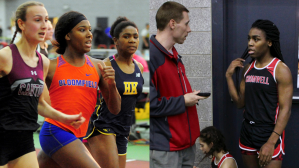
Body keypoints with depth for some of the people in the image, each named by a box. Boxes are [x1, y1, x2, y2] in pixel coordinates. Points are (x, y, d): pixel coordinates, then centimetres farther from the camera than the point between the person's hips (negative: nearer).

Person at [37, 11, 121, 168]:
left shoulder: (98, 67, 7)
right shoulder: (51, 67, -3)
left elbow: (115, 109, 6)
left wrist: (112, 84, -9)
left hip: (77, 136, 5)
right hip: (56, 132, -5)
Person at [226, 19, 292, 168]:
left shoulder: (280, 70, -11)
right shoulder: (247, 69, 8)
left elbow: (285, 109, -15)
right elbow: (240, 103, 9)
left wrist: (271, 142, -21)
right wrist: (229, 76, -1)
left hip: (270, 134, -6)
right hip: (247, 132, 6)